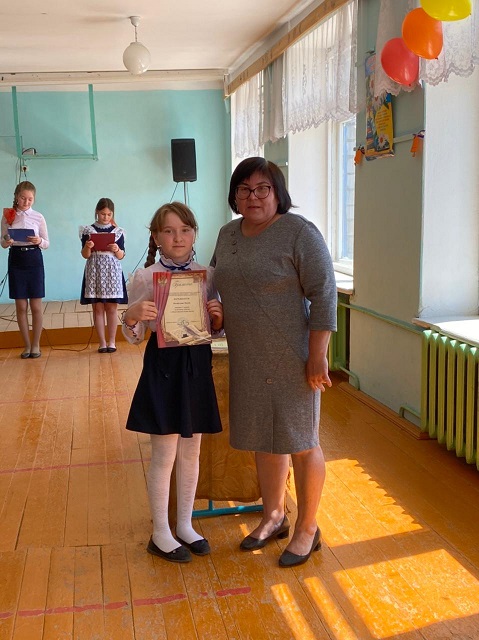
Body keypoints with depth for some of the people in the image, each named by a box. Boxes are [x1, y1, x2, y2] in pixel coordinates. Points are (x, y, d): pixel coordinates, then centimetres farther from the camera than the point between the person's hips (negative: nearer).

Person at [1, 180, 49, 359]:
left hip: (34, 259, -1)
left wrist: (39, 241, -18)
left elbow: (47, 243, 3)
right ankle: (27, 345, 16)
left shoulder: (38, 217, 0)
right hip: (16, 260, 1)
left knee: (36, 306, 2)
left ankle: (35, 344, 14)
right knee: (21, 306, 5)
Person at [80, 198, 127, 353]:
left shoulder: (118, 231, 4)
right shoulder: (88, 230, 2)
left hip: (112, 272, 0)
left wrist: (117, 250, -16)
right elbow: (85, 255, 1)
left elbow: (121, 256, 5)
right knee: (98, 308, 3)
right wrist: (87, 247, -19)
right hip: (94, 272, 0)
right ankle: (102, 342, 11)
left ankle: (112, 341, 13)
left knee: (112, 308, 3)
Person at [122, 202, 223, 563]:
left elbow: (215, 329, 11)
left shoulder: (207, 275, 4)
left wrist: (219, 316, -10)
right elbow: (134, 337, -3)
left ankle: (185, 526, 30)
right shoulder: (145, 277, -6)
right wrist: (132, 317, -23)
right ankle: (160, 534, 20)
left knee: (191, 452, 14)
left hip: (197, 364, 4)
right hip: (163, 366, -4)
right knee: (165, 454, 3)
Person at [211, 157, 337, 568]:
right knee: (263, 438, 17)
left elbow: (324, 296, -16)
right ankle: (274, 517, 35)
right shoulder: (228, 234, 8)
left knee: (300, 442, 5)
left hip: (291, 360, -6)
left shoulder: (299, 233, -13)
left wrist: (318, 356, -19)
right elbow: (216, 283, 23)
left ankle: (307, 529, 22)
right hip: (247, 360, 7)